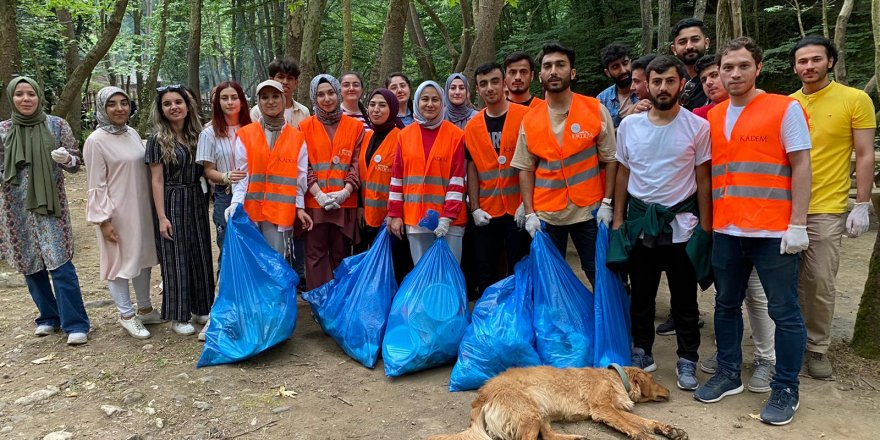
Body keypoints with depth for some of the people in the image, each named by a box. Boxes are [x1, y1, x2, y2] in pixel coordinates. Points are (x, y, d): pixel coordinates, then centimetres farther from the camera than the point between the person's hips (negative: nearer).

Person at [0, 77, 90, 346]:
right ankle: (49, 316, 27)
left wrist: (67, 159, -21)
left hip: (50, 204, -3)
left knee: (60, 264, -8)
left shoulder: (57, 125, -1)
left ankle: (75, 324, -1)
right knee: (28, 264, 10)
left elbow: (76, 164, 1)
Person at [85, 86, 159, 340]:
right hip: (117, 212, -7)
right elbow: (97, 185, -13)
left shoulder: (133, 134, 7)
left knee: (143, 257, 14)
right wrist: (103, 219, -15)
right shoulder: (96, 141, -12)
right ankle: (126, 315, 18)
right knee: (120, 261, 4)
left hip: (141, 208, 7)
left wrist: (154, 205, 14)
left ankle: (144, 309, 28)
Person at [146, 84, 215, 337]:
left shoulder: (198, 136, 7)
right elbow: (157, 181, -9)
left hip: (197, 203, 5)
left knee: (200, 255, 10)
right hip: (172, 204, -5)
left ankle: (200, 309, 25)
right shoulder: (158, 139, -6)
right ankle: (177, 316, 14)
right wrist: (161, 216, -14)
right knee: (175, 259, 2)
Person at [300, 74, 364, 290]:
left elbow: (357, 164, 2)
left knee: (341, 254, 7)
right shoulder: (305, 127, 6)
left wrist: (345, 192, -12)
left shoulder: (355, 127, 7)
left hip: (345, 203, 1)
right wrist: (319, 194, -13)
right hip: (314, 202, 0)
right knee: (316, 254, 2)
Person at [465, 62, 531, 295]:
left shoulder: (524, 117, -4)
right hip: (486, 213, 3)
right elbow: (471, 169, 8)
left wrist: (526, 203, -12)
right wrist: (475, 208, 0)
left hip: (518, 210, -3)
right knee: (486, 275, 10)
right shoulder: (472, 126, 6)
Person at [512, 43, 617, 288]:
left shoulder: (596, 110, -3)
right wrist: (529, 213, -2)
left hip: (589, 211, -2)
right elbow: (526, 169, 4)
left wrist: (606, 203, -6)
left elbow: (609, 160, 0)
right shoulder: (530, 120, 2)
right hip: (546, 215, 2)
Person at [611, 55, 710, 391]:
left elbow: (703, 180, -2)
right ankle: (642, 352, 29)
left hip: (681, 224, -2)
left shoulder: (698, 127, -5)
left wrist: (705, 227, -5)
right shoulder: (629, 125, 2)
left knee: (684, 299, 7)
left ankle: (687, 360, 23)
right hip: (640, 222, 2)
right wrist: (618, 220, 6)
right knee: (641, 294, 13)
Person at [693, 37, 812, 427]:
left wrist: (797, 224, -12)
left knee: (783, 311, 4)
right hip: (726, 231, 5)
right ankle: (728, 374, 29)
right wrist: (708, 219, 10)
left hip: (774, 232, -5)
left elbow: (801, 167, -7)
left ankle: (785, 390, 17)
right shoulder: (713, 116, 10)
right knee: (726, 305, 14)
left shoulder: (786, 109, -4)